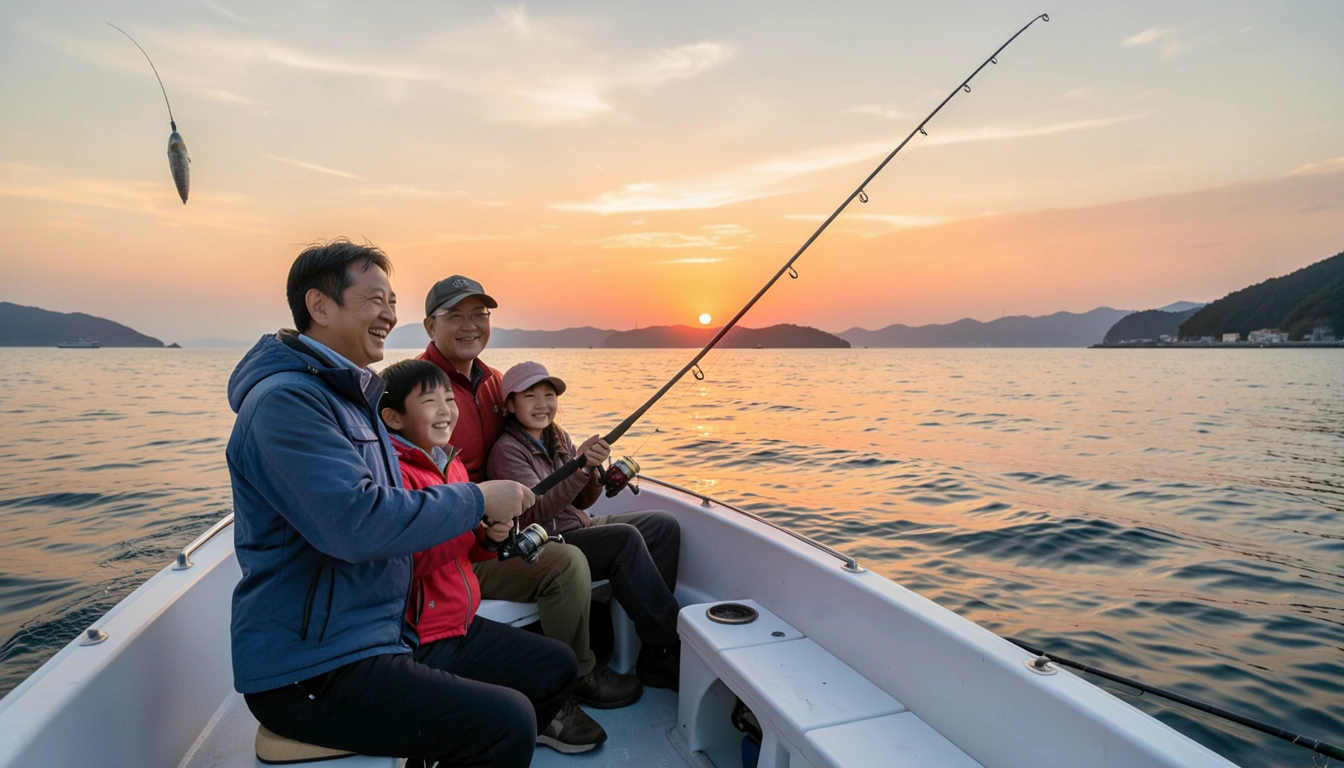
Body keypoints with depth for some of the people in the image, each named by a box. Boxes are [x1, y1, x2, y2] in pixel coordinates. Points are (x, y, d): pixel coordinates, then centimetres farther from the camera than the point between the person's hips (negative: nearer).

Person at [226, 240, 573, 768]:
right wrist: (477, 500, -16)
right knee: (506, 722, -25)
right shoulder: (284, 400, -17)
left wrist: (477, 519, 8)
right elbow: (359, 525, -28)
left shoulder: (352, 395, 15)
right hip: (307, 672, -9)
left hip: (387, 634, 9)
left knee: (553, 667, 6)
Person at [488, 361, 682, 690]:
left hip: (578, 528, 8)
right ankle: (667, 651, -17)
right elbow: (536, 512, -26)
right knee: (626, 538, -28)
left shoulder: (557, 437, 9)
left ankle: (654, 656, -5)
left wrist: (597, 476, -10)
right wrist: (580, 467, -37)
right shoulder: (507, 450, -13)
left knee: (663, 524, -4)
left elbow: (580, 502, 12)